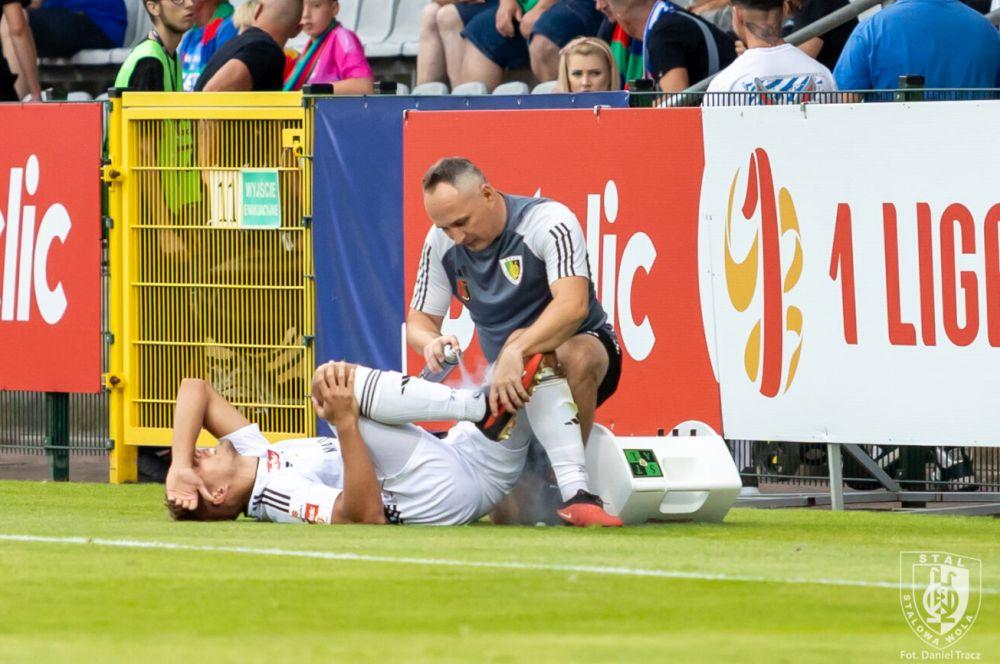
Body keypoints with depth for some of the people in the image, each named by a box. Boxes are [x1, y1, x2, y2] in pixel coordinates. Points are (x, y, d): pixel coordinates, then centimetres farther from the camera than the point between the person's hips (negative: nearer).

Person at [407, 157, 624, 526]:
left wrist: (516, 352, -49)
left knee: (576, 357, -43)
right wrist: (431, 342, -24)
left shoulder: (549, 222, -19)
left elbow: (573, 305, -34)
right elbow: (419, 320, 3)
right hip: (507, 378, 4)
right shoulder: (441, 243, -2)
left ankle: (573, 489, -38)